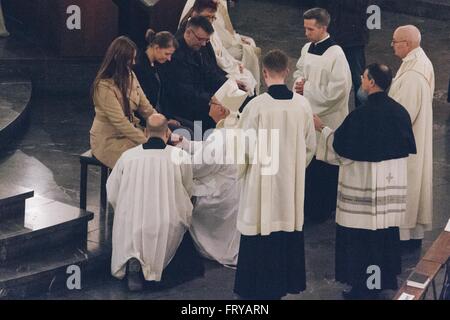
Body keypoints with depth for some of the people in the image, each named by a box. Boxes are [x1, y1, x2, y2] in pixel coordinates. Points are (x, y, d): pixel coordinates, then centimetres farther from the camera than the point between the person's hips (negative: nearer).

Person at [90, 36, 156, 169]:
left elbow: (145, 107, 4)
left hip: (130, 130, 7)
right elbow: (119, 122, -24)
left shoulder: (130, 76, 4)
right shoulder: (104, 86, -20)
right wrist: (147, 141, -27)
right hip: (108, 141, -7)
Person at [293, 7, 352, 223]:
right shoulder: (307, 48, 5)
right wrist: (299, 82, -1)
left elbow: (339, 88, -22)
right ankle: (309, 204, 30)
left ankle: (324, 209, 17)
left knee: (325, 166, 4)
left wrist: (308, 88, -16)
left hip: (327, 118, -7)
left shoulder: (335, 53, -18)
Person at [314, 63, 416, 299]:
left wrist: (322, 129, 4)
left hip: (365, 181, -6)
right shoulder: (400, 112, 0)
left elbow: (339, 145, -11)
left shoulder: (361, 115, -20)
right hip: (394, 182, 6)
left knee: (362, 235, 4)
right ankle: (387, 278, 27)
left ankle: (364, 288, 10)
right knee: (387, 231, 17)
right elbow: (408, 146, 11)